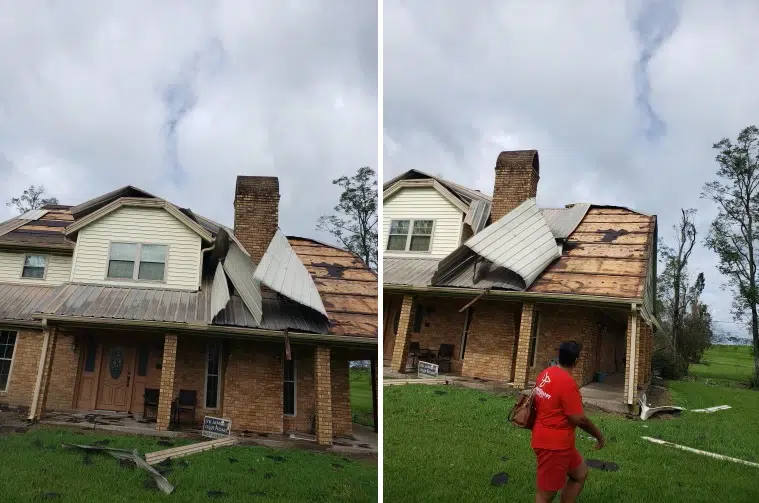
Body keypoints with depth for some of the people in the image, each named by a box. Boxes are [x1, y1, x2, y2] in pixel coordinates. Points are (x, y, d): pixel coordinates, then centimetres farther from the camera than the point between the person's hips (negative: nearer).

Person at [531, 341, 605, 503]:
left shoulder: (545, 373, 3)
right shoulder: (567, 382, -23)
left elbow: (537, 401, 16)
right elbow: (579, 419, -21)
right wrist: (599, 435, -4)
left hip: (544, 438, 9)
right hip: (554, 445, -9)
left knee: (580, 473, 23)